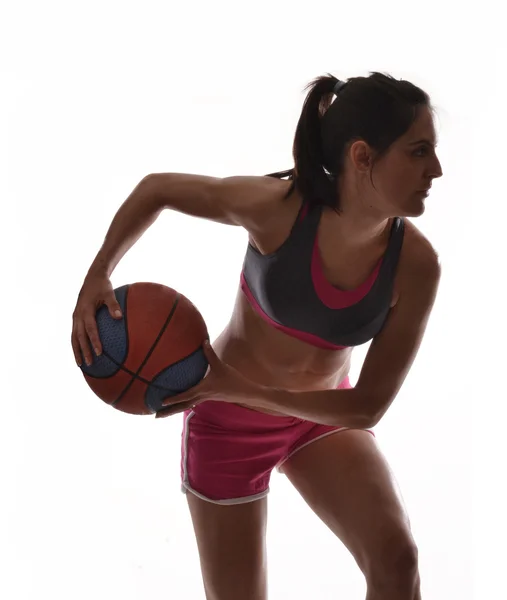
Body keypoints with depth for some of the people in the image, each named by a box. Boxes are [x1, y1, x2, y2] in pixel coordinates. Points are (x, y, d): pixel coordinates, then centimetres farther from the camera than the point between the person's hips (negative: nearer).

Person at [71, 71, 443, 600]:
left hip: (323, 417, 2)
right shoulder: (278, 207, -29)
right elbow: (157, 188, -12)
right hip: (230, 421, -2)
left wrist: (233, 385, -27)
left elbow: (368, 407, -21)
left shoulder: (415, 264, -24)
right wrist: (97, 275, -22)